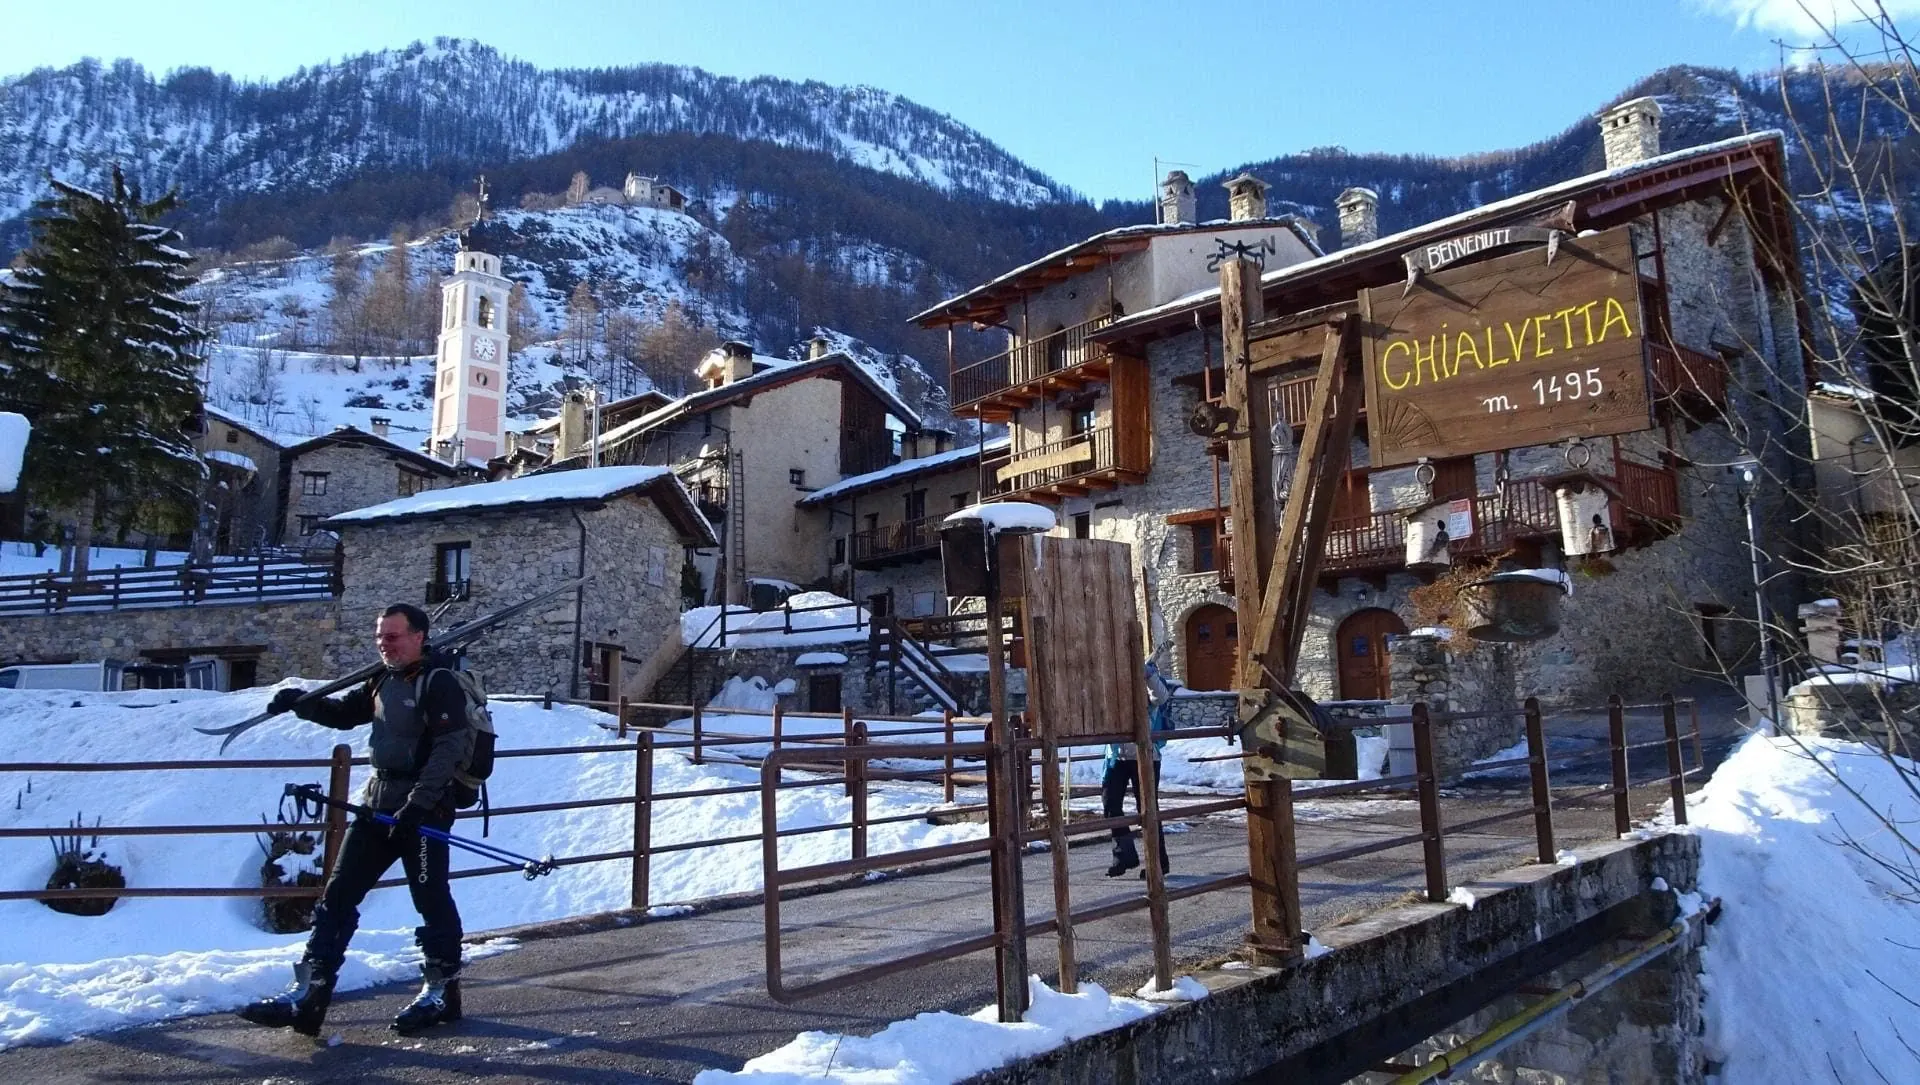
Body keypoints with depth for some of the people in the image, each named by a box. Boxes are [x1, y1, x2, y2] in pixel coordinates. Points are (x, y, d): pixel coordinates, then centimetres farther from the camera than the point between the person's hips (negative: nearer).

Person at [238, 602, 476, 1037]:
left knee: (431, 898, 1)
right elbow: (345, 713, 27)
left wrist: (416, 805, -27)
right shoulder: (384, 681, 12)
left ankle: (441, 992, 16)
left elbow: (448, 750, -22)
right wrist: (301, 702, 9)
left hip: (423, 807, -9)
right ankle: (308, 995, 11)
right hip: (378, 802, 9)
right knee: (338, 894, 7)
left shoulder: (439, 682, -14)